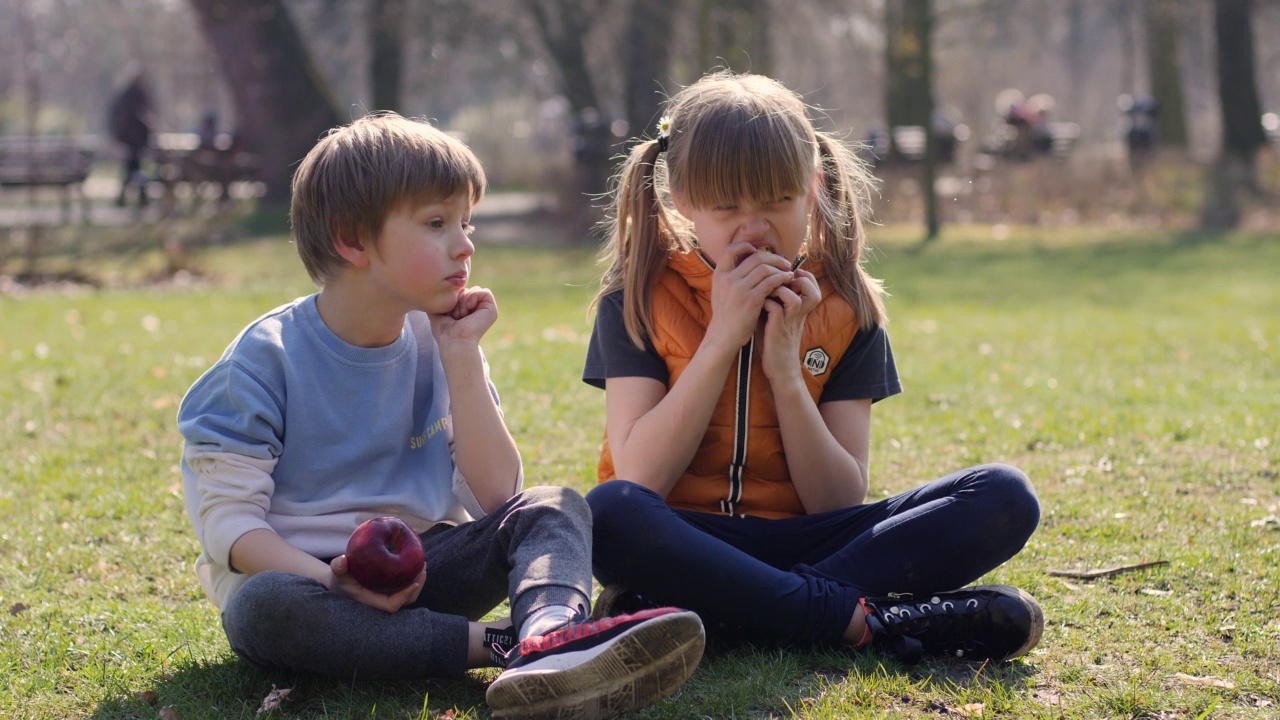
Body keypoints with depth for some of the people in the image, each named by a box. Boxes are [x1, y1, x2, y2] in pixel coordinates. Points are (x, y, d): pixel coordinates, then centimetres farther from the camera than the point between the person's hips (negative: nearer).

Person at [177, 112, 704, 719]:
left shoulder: (437, 345, 5)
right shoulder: (268, 357, -9)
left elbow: (497, 495, -1)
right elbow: (228, 519, -12)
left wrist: (461, 356, -8)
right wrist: (334, 586, -28)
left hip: (415, 572, 4)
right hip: (303, 573, -4)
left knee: (553, 510, -14)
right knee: (261, 609, -37)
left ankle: (548, 642, -50)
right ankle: (499, 644, -35)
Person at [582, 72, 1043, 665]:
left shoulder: (845, 306, 5)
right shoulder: (642, 297, -1)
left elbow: (842, 503, -2)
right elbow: (639, 481, -12)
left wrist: (784, 368, -12)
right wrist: (722, 338, -14)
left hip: (800, 539, 3)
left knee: (1005, 499, -18)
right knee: (609, 515, -38)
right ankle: (871, 623, -30)